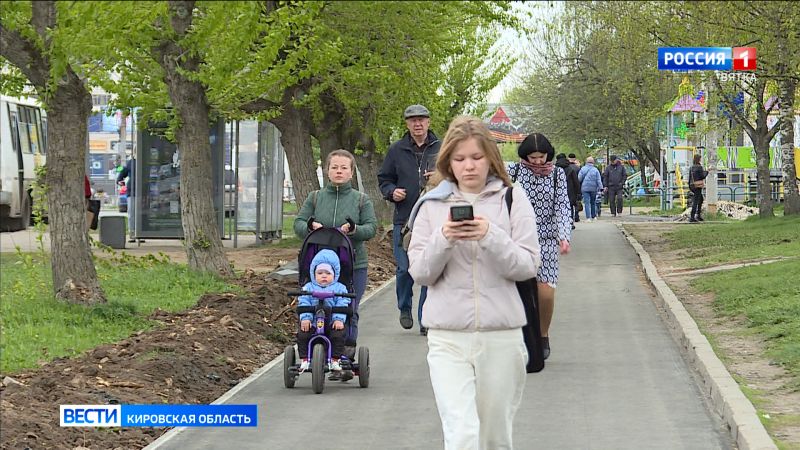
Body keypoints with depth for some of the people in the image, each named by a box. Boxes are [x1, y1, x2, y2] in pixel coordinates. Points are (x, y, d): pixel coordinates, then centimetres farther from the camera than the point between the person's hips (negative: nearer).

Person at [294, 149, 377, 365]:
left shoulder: (361, 200, 8)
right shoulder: (315, 198, 11)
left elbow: (371, 227, 0)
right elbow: (298, 223, 7)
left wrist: (353, 230, -20)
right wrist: (310, 226, -16)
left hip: (353, 265, -1)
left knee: (349, 313, -3)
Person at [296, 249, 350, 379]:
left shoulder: (339, 288, 5)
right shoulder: (308, 288, 9)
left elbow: (342, 305, -5)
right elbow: (303, 303, -2)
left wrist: (339, 319, -20)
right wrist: (305, 318, -17)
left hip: (332, 324, -1)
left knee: (338, 335, -27)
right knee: (302, 335, -21)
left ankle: (335, 362, -14)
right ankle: (304, 361, -7)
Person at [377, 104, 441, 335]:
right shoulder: (396, 150, 8)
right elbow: (384, 178, 16)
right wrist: (392, 192, -5)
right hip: (404, 220, 0)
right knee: (405, 269, -2)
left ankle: (426, 319, 9)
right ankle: (404, 308, 23)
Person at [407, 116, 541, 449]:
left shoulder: (512, 200, 2)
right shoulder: (432, 205, 6)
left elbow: (528, 266, -4)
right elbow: (419, 272, 3)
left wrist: (491, 237, -20)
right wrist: (443, 240, -15)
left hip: (501, 336, 0)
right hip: (448, 337, 0)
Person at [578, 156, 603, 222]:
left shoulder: (583, 169, 0)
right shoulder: (595, 170, 0)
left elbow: (579, 178, -1)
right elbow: (599, 180, -4)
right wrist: (601, 188, -5)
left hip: (585, 188, -1)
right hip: (593, 188, 1)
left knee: (586, 203, -3)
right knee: (593, 202, 16)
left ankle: (588, 217, -14)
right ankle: (593, 217, 21)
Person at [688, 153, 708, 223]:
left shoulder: (691, 167, 9)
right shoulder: (699, 167, -12)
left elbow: (689, 178, 12)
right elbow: (702, 176, -14)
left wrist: (690, 187, 18)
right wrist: (706, 172, 3)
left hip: (692, 185, 8)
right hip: (698, 185, -8)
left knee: (701, 200, 22)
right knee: (695, 202, -6)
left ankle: (698, 215, 22)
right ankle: (692, 217, -8)